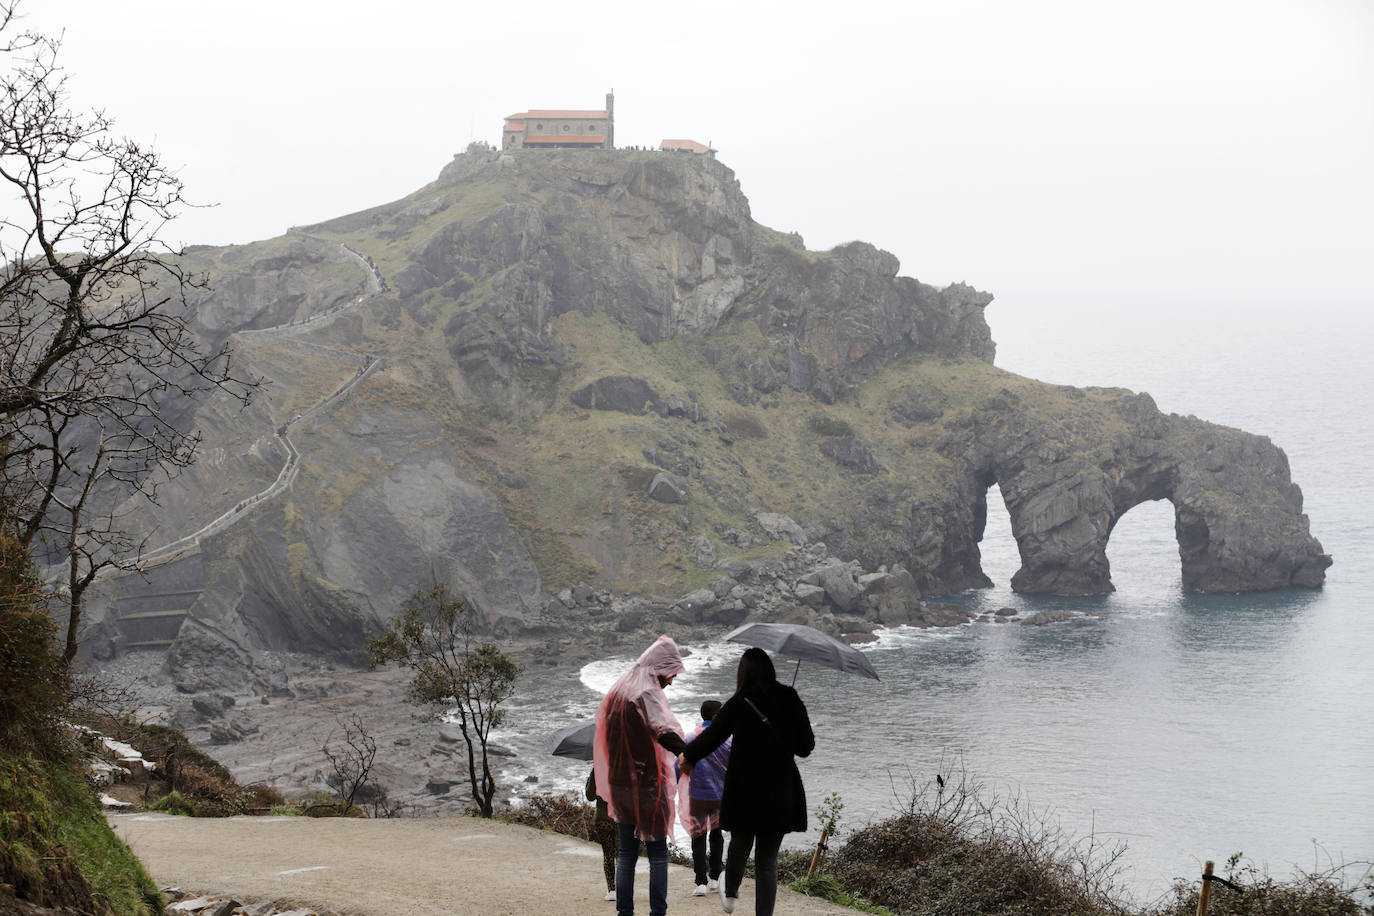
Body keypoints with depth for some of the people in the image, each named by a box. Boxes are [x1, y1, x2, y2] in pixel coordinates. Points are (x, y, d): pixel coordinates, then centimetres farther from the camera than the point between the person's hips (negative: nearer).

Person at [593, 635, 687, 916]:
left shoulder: (618, 689, 10)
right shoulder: (646, 693, -16)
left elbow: (603, 728, 21)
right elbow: (663, 731, -34)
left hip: (619, 784, 7)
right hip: (648, 785, -7)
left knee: (626, 853, 12)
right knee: (658, 853, 2)